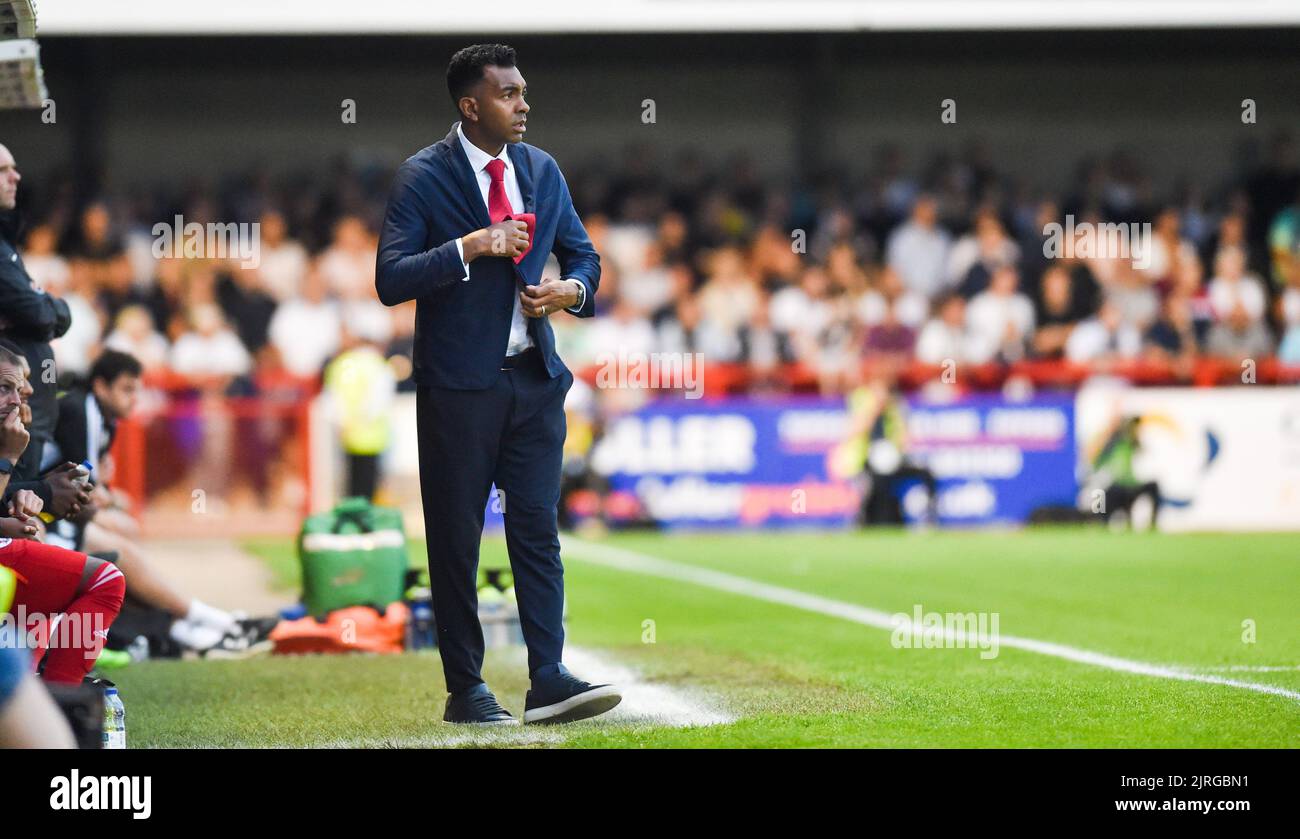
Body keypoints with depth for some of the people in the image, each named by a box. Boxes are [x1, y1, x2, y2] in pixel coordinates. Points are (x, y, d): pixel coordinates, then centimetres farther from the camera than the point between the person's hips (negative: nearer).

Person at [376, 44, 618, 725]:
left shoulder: (542, 170, 10)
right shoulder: (423, 177, -7)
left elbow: (582, 254, 21)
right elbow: (391, 280, -14)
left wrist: (573, 289, -1)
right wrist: (472, 246, -22)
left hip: (533, 378, 5)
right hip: (458, 383, -4)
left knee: (537, 528, -1)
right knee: (456, 538, 2)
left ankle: (549, 680, -3)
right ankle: (465, 689, 8)